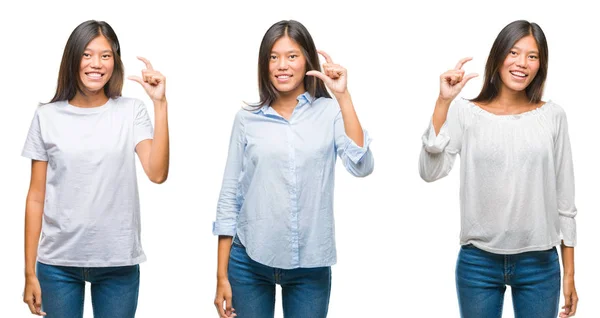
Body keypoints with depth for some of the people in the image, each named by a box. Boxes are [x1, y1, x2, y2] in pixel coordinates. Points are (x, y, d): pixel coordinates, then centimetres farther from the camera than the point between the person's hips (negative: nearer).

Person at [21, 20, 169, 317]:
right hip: (58, 262, 0)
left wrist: (160, 103, -16)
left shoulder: (131, 111, 0)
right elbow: (36, 197, 3)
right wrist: (30, 272, 2)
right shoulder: (47, 117, 1)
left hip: (118, 262, 0)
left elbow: (157, 173, -14)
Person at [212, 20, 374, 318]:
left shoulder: (330, 112, -1)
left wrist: (343, 96, -17)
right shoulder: (247, 119, 2)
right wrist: (222, 275, 3)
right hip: (250, 262, 1)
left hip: (311, 265, -1)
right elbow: (229, 197, 4)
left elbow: (361, 167, -15)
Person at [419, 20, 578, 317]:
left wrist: (569, 274, 6)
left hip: (539, 263, 1)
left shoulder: (553, 116, 1)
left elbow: (564, 200, 5)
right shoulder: (466, 113, -2)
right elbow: (430, 171, -14)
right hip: (478, 261, -1)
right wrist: (443, 101, -19)